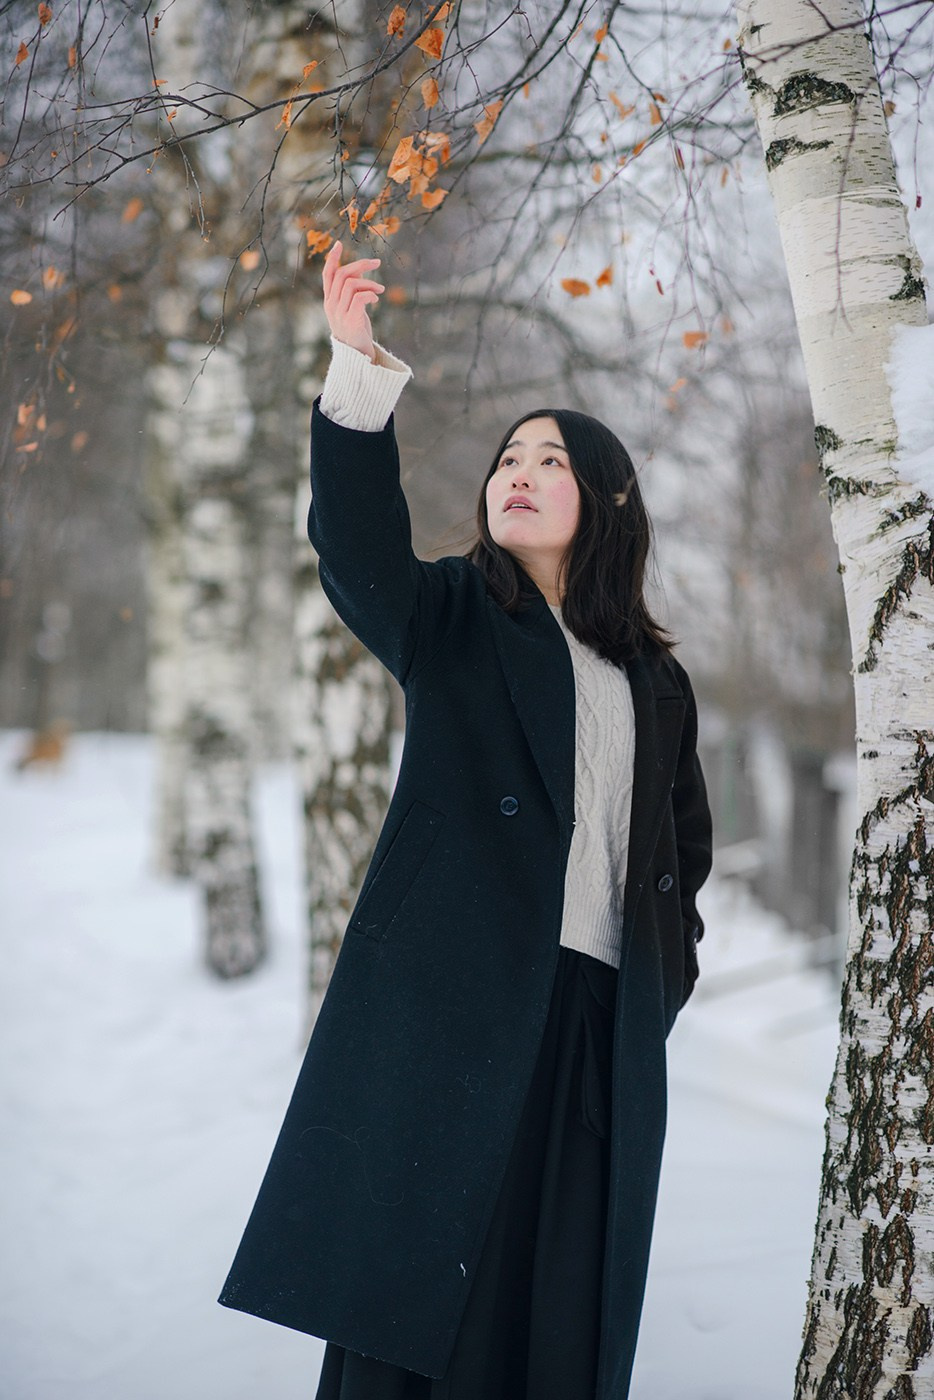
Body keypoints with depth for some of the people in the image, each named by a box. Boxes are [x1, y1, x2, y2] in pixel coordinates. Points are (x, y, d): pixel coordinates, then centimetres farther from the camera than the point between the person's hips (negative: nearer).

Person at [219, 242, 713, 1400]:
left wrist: (667, 969, 11)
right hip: (453, 1001, -3)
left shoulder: (654, 682, 17)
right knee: (422, 1271, -6)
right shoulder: (451, 617, 6)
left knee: (565, 1296, 3)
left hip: (601, 1025, 4)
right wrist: (359, 371, -29)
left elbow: (682, 839, 27)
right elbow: (359, 543, -16)